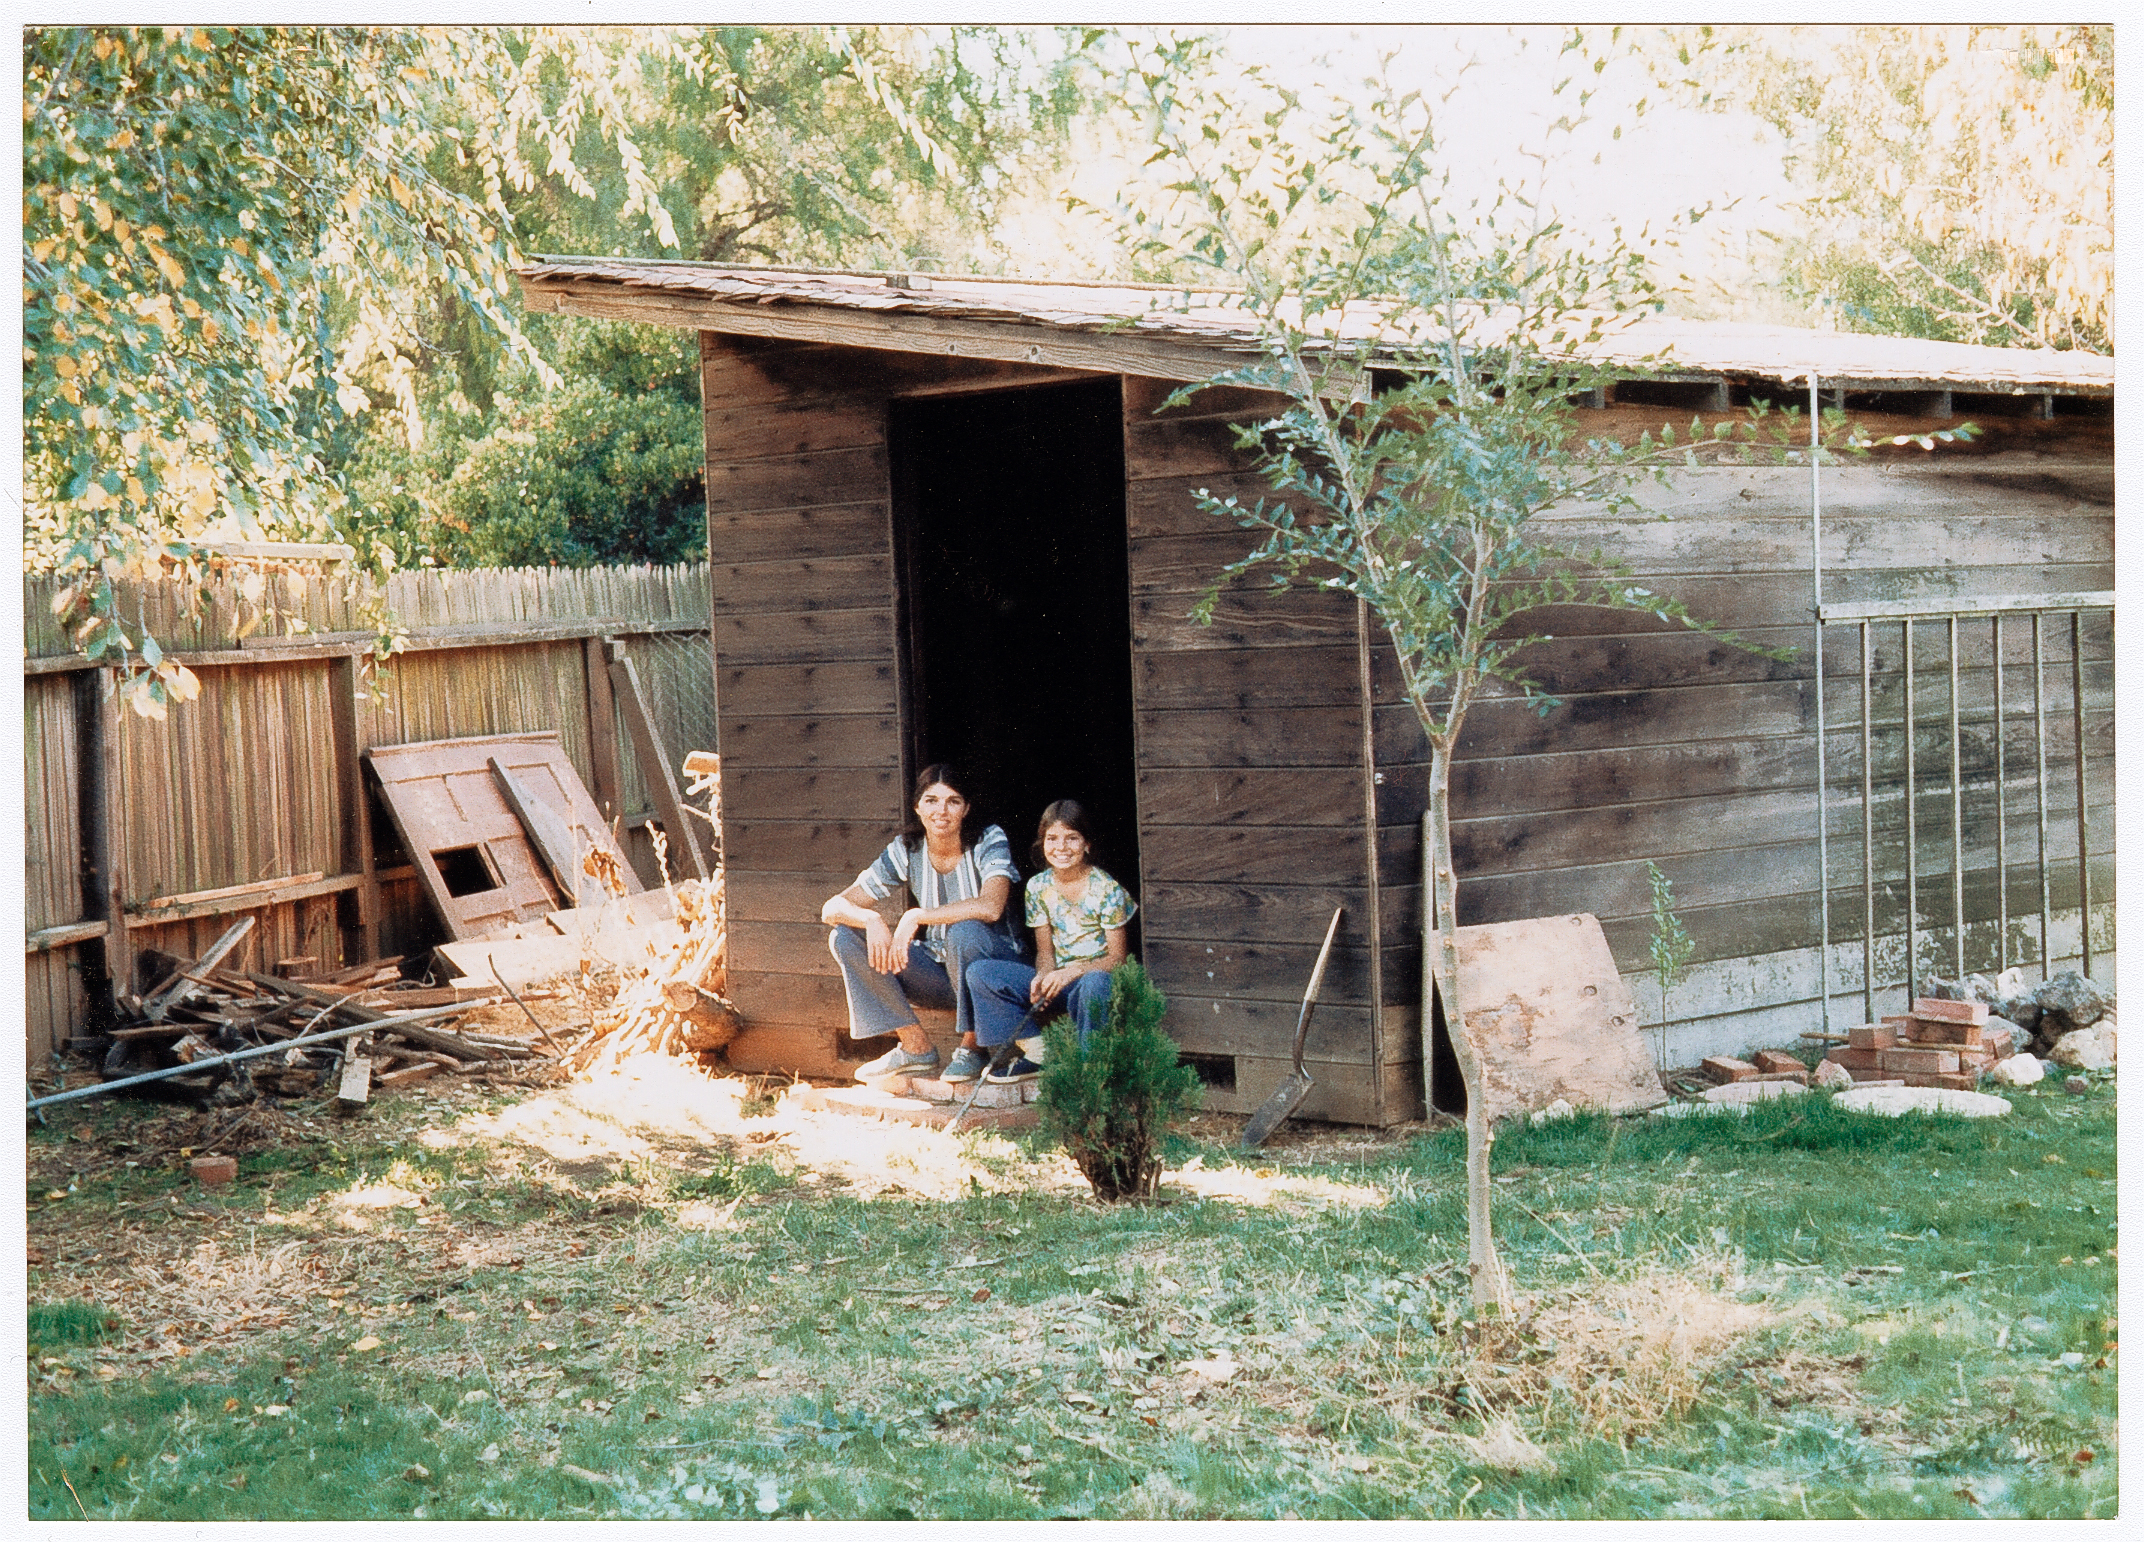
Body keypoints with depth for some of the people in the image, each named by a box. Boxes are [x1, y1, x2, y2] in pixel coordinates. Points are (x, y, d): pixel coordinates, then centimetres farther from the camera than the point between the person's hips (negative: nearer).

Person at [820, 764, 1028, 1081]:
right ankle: (917, 1047, -8)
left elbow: (991, 907, -34)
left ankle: (972, 1047, -16)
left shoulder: (989, 841, -14)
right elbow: (832, 909, -8)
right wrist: (872, 920, -31)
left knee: (964, 930, -37)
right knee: (845, 938, -12)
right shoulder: (905, 850, -5)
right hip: (938, 968, 4)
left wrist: (916, 917, -34)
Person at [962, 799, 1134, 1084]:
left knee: (1094, 984, -42)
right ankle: (1037, 1053, -13)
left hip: (1095, 977, -5)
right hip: (1058, 983, 5)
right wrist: (1044, 977, -16)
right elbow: (1045, 951, 7)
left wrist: (1074, 971, -28)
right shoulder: (1039, 887, 3)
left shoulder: (1106, 890, -11)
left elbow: (1117, 959, -11)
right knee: (979, 972, -12)